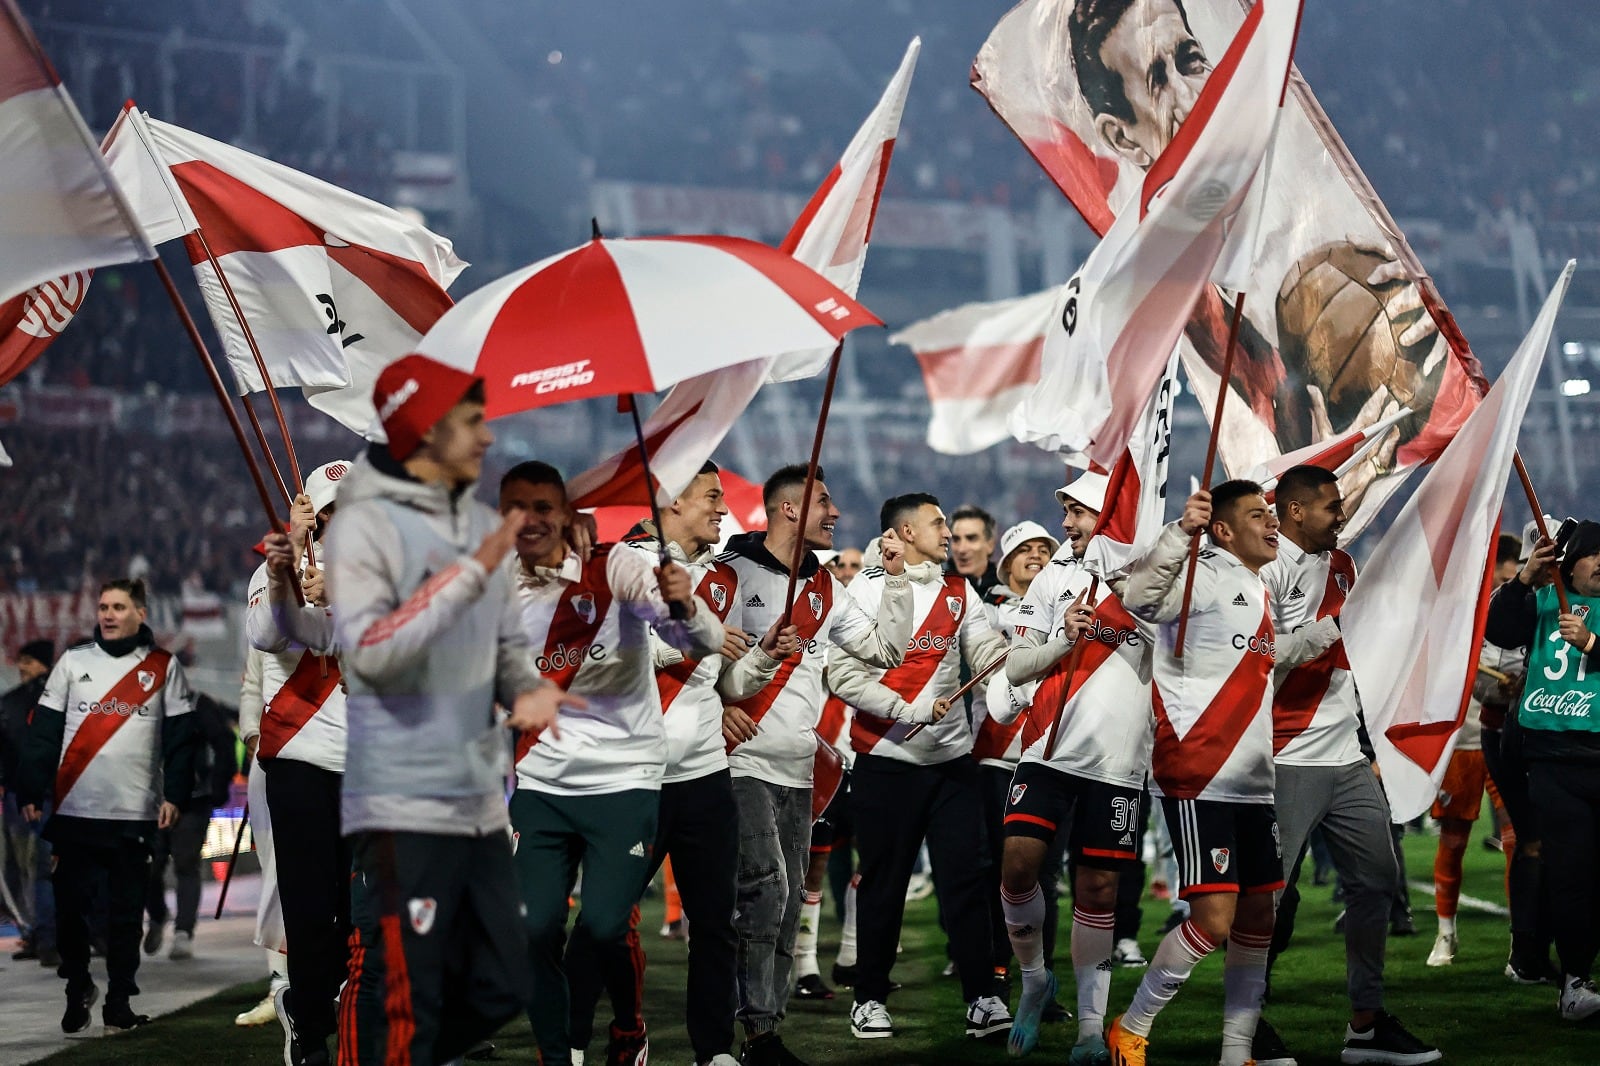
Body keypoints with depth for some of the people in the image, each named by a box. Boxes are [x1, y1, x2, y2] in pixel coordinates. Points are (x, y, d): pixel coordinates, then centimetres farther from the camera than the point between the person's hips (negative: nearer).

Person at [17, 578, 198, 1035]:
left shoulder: (164, 667, 6)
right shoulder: (73, 661, 9)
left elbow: (180, 736, 4)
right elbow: (44, 731, 7)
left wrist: (173, 794, -6)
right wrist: (31, 790, 0)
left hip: (135, 812, -1)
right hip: (74, 810, 1)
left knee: (126, 912, 2)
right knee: (71, 907, 0)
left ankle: (119, 1003, 10)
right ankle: (78, 989, 18)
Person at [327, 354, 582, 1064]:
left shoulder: (482, 525, 14)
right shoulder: (366, 525, -9)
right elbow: (369, 651, -20)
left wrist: (528, 688, -1)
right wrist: (470, 574, -21)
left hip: (479, 803, 8)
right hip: (402, 810, -8)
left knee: (499, 990, 12)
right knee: (399, 1009, -9)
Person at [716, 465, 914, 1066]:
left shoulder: (824, 588, 16)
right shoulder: (732, 572, -5)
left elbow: (887, 650, 14)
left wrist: (896, 580, 6)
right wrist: (716, 706, -20)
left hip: (799, 769, 7)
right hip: (745, 762, -7)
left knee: (787, 904, 7)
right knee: (765, 891, -18)